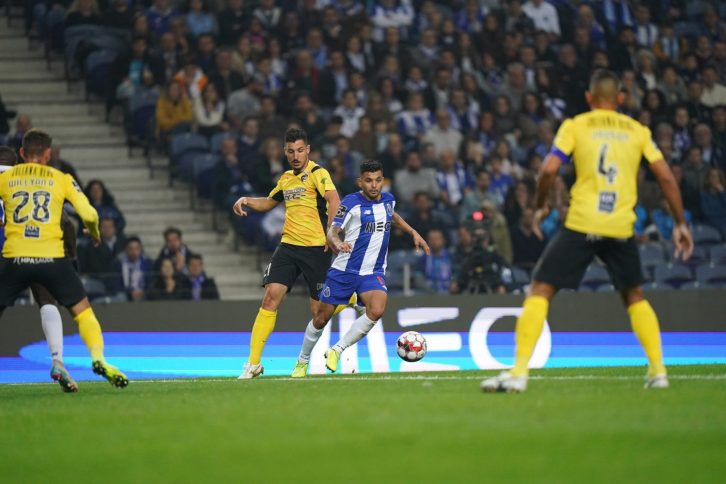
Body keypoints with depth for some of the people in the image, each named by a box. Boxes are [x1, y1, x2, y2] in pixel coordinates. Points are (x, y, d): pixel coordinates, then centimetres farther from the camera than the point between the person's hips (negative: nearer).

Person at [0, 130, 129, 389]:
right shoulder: (61, 179, 8)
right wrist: (94, 232, 25)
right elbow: (89, 214, 2)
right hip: (51, 258, 0)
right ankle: (98, 358, -6)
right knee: (83, 311, 12)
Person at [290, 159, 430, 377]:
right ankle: (302, 361, 30)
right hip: (344, 270, -3)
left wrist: (413, 233, 25)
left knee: (376, 310, -26)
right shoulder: (351, 202, -12)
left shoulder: (389, 199, 5)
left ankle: (337, 350, -12)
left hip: (373, 272, 3)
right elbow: (333, 230, -17)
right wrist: (337, 243, -38)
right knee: (321, 318, 6)